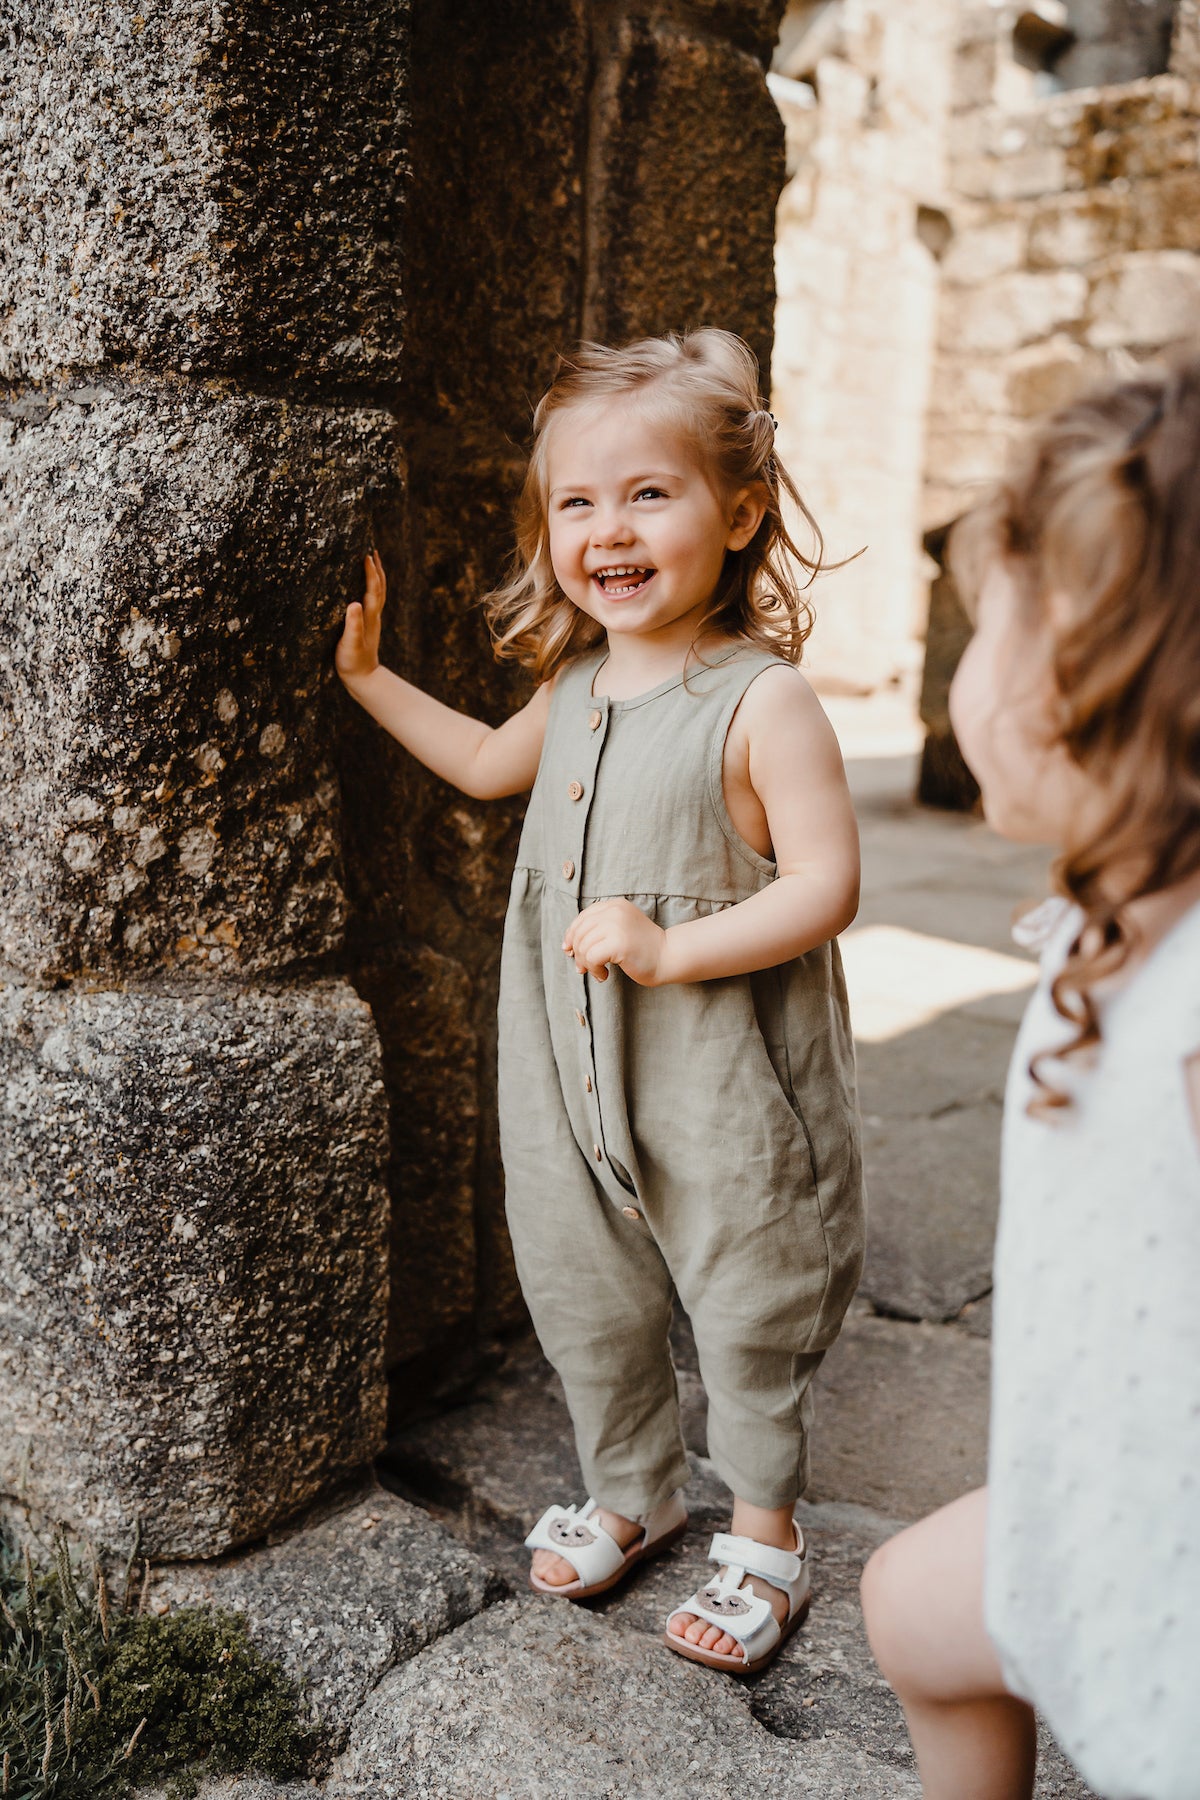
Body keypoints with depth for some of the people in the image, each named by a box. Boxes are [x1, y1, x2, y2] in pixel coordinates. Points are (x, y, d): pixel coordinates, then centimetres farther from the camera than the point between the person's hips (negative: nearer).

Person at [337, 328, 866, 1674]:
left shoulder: (762, 701, -17)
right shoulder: (573, 685, 5)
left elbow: (825, 884, -20)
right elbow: (489, 766, 25)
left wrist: (668, 948, -28)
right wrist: (367, 674, 23)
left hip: (721, 1084, -6)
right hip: (571, 1071, 7)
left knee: (745, 1319, 11)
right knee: (581, 1301, 19)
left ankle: (764, 1537, 34)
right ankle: (632, 1490, 44)